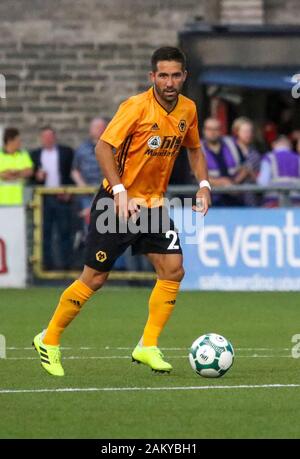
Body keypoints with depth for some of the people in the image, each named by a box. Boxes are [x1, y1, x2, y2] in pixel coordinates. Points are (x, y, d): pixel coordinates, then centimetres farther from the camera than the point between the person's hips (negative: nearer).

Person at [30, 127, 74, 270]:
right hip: (43, 198, 1)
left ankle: (66, 264, 0)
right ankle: (48, 263, 1)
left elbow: (73, 173, 5)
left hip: (62, 198, -1)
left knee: (65, 232, -2)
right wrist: (37, 177, -11)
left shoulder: (66, 152, 7)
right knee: (45, 232, -1)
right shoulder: (35, 155, 12)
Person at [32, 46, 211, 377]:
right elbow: (103, 148, -20)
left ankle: (147, 347, 3)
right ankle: (49, 340, 14)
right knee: (95, 278, -2)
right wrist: (120, 192, -28)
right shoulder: (137, 106, -18)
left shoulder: (188, 110, 1)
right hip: (119, 201, -6)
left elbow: (194, 149, 19)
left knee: (173, 270, -8)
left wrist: (203, 185, 3)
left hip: (154, 203, 6)